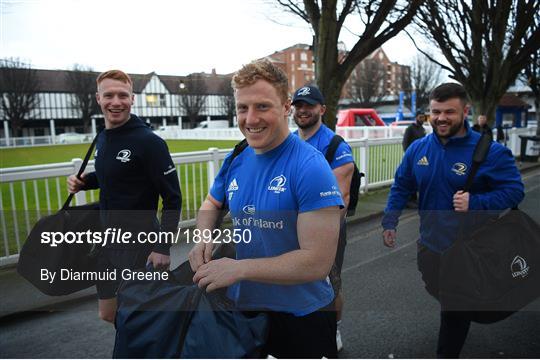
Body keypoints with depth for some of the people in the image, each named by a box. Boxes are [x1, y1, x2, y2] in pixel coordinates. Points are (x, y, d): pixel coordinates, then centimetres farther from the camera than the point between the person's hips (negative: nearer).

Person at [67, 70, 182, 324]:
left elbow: (172, 198, -17)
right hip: (108, 239, 8)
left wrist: (162, 247, -20)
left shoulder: (149, 141, -18)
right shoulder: (102, 138, 6)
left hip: (139, 242, -8)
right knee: (108, 314, 18)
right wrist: (83, 182, 4)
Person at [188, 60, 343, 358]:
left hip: (301, 316, -5)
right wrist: (203, 239, -5)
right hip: (240, 308, 6)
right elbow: (211, 204, 15)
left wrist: (239, 268, -24)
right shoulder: (235, 162, -4)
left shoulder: (310, 167, -23)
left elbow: (317, 262, -26)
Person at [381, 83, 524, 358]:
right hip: (430, 245, 4)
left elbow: (514, 190, -14)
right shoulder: (418, 148, -4)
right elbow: (401, 187, 7)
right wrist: (389, 222, 3)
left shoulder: (489, 151, -17)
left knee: (457, 311, 13)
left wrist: (476, 202, -30)